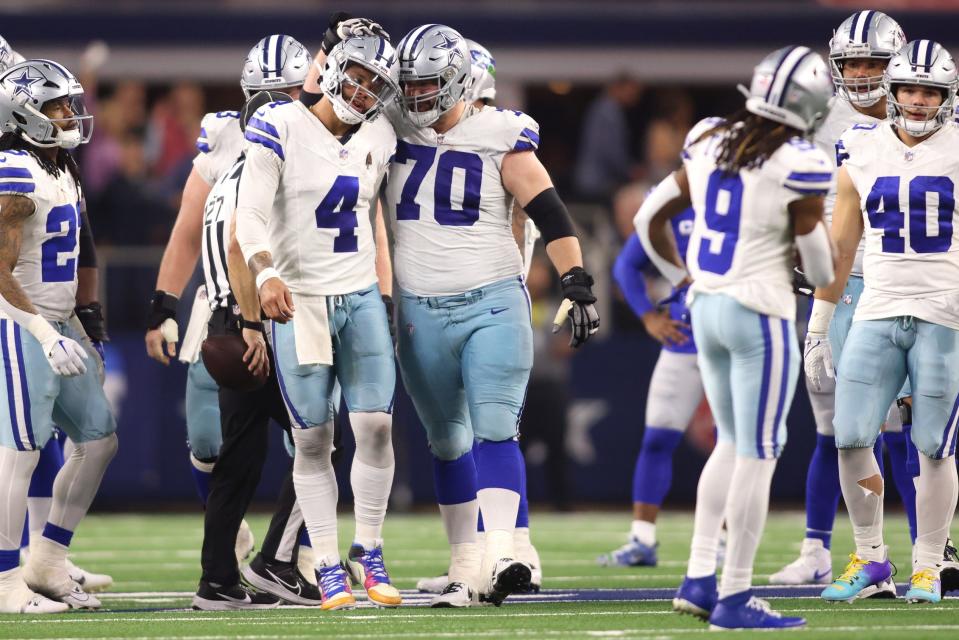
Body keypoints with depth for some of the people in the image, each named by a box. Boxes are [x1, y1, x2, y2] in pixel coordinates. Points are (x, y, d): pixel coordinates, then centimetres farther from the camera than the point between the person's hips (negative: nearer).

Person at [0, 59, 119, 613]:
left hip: (55, 326, 10)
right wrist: (47, 336, -24)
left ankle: (47, 566, 17)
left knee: (99, 438, 11)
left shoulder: (61, 172, 13)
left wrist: (77, 332, 23)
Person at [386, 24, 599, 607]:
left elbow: (550, 213, -9)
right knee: (448, 444, 10)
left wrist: (578, 285, -16)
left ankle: (501, 559, -27)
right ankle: (467, 569, 16)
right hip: (422, 313, 4)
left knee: (495, 430, -16)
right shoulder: (396, 130, 5)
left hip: (493, 305, -4)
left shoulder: (499, 137, -6)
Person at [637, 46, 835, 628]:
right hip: (761, 317, -7)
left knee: (732, 444, 21)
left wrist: (680, 278, 22)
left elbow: (649, 218, 11)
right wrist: (821, 217, 13)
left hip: (706, 309, 7)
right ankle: (735, 597, 3)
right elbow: (822, 271, -7)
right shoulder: (798, 167, -15)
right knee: (758, 455, 1)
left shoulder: (711, 143, 4)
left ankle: (698, 579, 17)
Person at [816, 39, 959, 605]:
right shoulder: (863, 155, 9)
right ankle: (870, 558, 12)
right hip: (877, 315, 3)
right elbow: (838, 250, 15)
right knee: (851, 441, -4)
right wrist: (817, 330, 15)